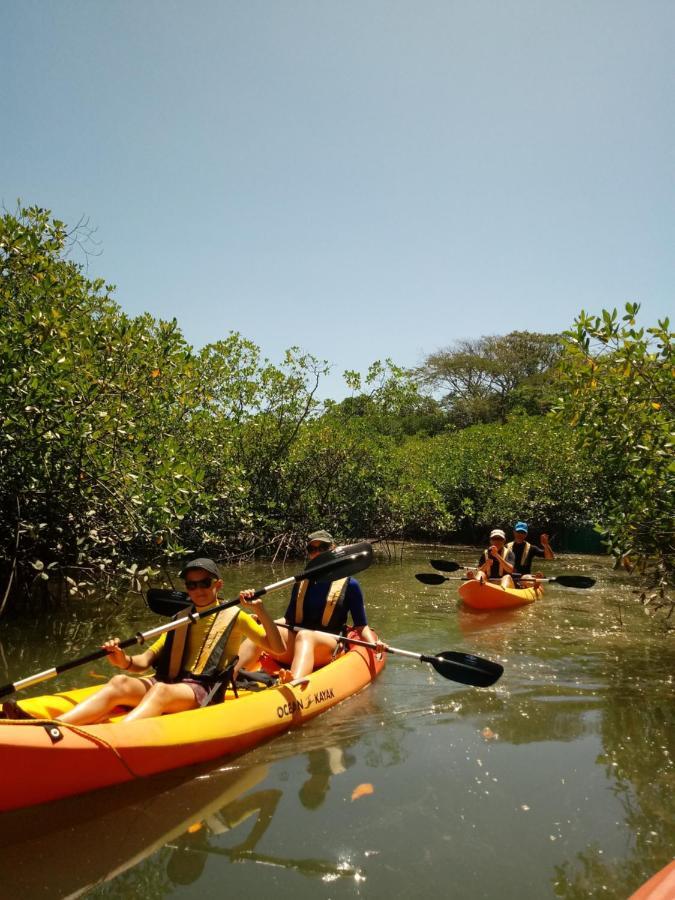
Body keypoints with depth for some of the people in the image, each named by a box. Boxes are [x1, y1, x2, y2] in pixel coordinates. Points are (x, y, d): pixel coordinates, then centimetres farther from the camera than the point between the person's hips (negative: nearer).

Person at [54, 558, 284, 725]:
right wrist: (125, 662, -9)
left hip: (203, 692, -4)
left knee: (161, 691, -36)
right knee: (120, 682, -24)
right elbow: (146, 660, 13)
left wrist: (260, 610, -9)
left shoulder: (234, 617, 11)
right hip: (169, 682, 5)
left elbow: (277, 648, 4)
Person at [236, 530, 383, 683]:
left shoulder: (349, 584, 9)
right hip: (292, 648, 4)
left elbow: (361, 626, 8)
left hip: (329, 646, -3)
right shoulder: (301, 583, 19)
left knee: (305, 635, -37)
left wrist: (374, 643, -11)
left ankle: (294, 685, -67)